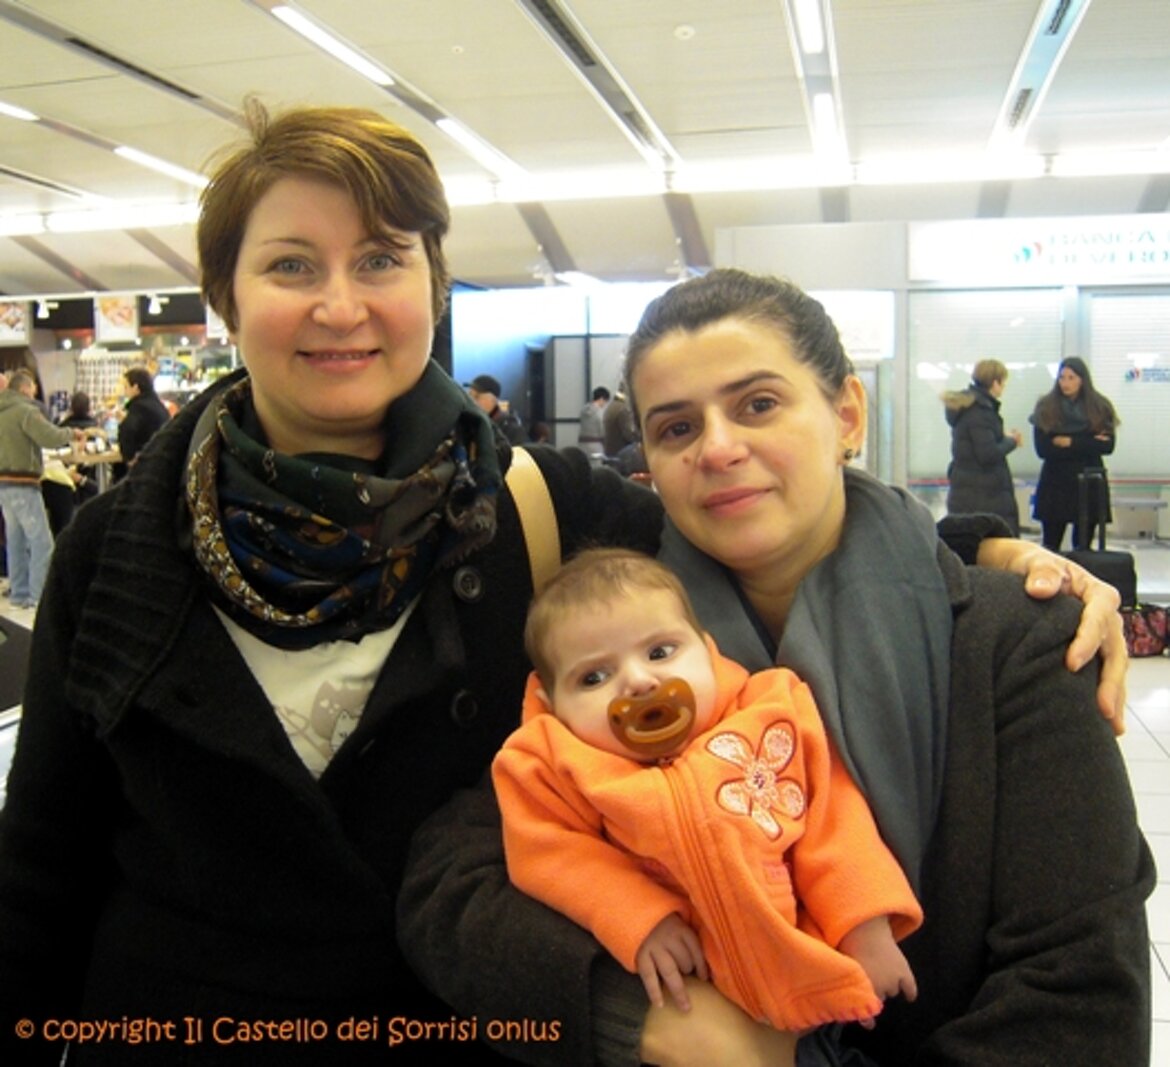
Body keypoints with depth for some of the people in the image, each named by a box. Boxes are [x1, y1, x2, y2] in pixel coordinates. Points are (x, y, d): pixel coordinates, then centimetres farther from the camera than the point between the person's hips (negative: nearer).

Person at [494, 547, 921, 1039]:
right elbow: (549, 852, -11)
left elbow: (832, 817, -3)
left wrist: (868, 931, -7)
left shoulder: (769, 718, -5)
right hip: (682, 980, -1)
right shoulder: (559, 766, -8)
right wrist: (640, 919, -21)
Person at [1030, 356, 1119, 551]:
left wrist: (1070, 443, -13)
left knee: (1082, 548, 6)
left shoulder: (1100, 407, 3)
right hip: (1055, 484, -1)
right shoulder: (1046, 408, -1)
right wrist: (1088, 444, -11)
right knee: (1050, 547, 1)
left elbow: (1108, 445, -7)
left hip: (1089, 484, 1)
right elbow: (1042, 449, -10)